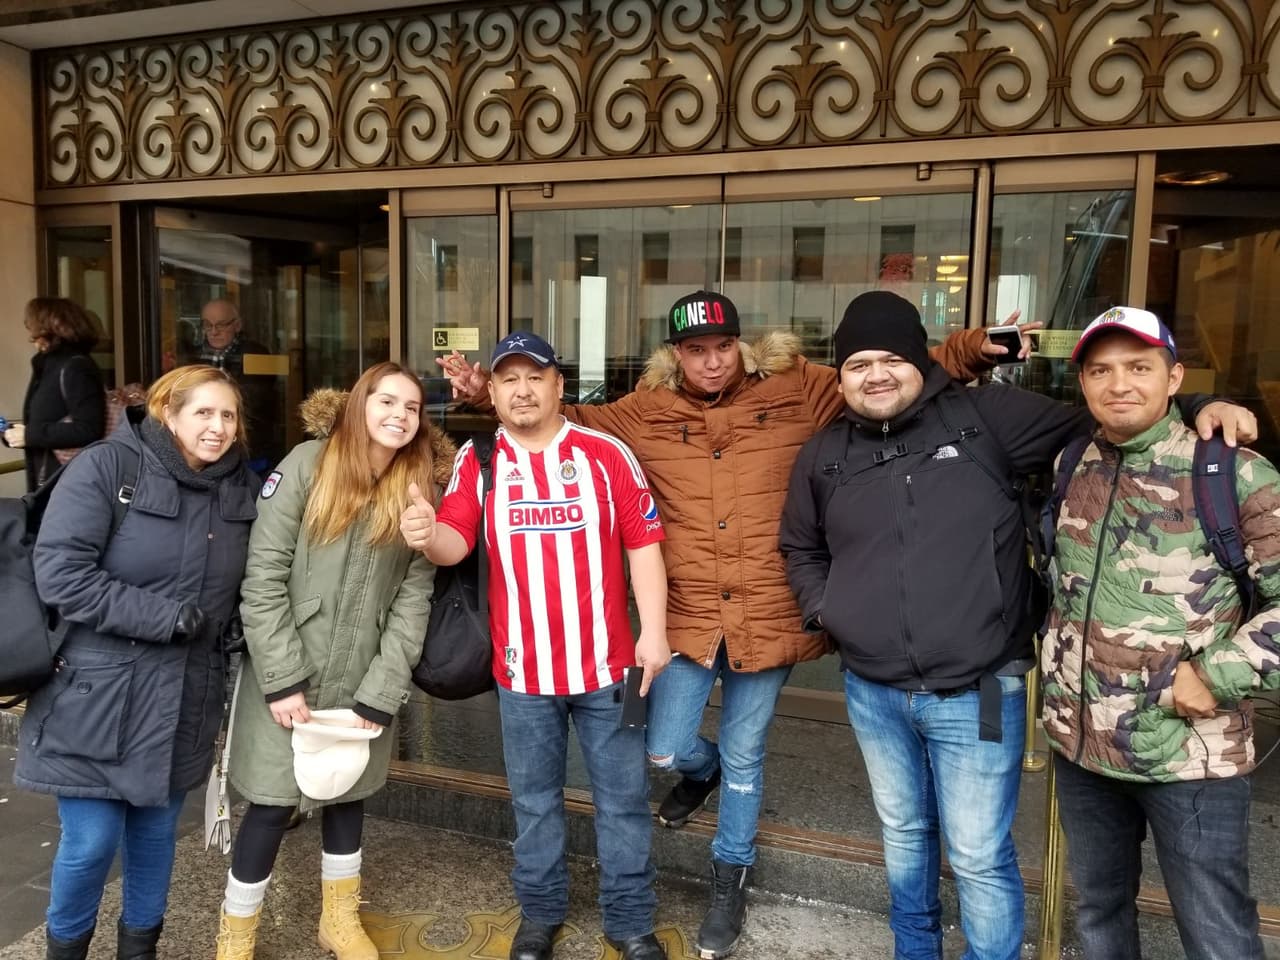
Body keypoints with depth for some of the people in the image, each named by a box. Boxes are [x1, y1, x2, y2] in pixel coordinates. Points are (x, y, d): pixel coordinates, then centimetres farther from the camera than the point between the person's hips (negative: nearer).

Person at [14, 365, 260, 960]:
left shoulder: (243, 488, 2)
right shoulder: (106, 467, -13)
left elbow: (248, 588, 13)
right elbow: (60, 574, -20)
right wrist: (171, 617, -21)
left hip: (182, 697, 4)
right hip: (95, 693, -4)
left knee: (156, 833, 16)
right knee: (92, 840, 3)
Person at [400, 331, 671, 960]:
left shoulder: (606, 453, -5)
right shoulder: (477, 461, -1)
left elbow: (642, 542, -4)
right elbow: (457, 543, -11)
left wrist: (654, 632, -8)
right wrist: (428, 536, -35)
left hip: (606, 662, 0)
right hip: (522, 670, 1)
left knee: (622, 798, 12)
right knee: (534, 800, 18)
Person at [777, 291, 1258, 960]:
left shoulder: (986, 416, -5)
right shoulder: (823, 457, 5)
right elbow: (799, 549, 20)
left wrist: (1200, 411, -11)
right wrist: (823, 610, 5)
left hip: (975, 695, -4)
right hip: (871, 693, 4)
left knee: (980, 858, 6)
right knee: (903, 835, 24)